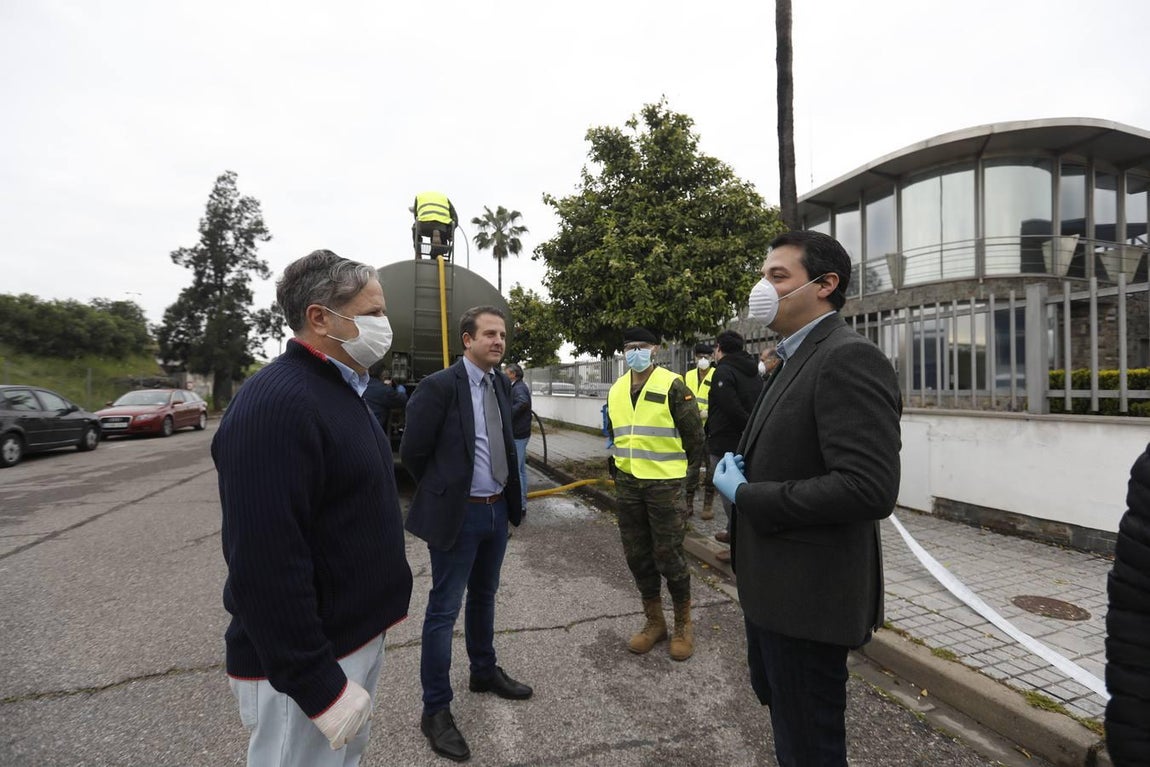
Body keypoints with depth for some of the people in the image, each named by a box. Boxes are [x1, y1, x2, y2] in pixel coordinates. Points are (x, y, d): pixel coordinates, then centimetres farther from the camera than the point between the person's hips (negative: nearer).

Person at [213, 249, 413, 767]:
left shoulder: (341, 390, 8)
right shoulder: (276, 403, -24)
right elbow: (264, 563, -28)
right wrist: (319, 687, -23)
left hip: (357, 634, 9)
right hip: (304, 662, -9)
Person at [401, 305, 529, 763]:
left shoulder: (502, 384, 4)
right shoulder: (439, 386, -16)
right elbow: (412, 451, -10)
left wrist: (506, 490, 13)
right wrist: (441, 493, 1)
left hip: (498, 509, 7)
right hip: (458, 514, -6)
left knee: (484, 597, 23)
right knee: (444, 610, 6)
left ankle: (484, 672, 44)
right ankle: (436, 709, 23)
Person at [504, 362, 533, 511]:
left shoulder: (519, 387, -16)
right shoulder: (519, 386, 17)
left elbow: (523, 402, -36)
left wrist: (507, 415, -31)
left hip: (517, 435, -10)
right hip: (520, 434, 10)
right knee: (521, 469, 16)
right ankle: (522, 502, 25)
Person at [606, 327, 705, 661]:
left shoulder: (672, 386, -11)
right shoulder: (616, 391, 7)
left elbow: (694, 434, -5)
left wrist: (676, 467, 4)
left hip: (664, 483, -5)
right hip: (627, 484, 6)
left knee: (668, 557, 2)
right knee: (637, 556, 12)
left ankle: (683, 624, 25)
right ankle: (654, 621, 31)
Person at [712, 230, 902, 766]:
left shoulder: (849, 359, -20)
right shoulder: (794, 359, 11)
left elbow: (870, 488, -30)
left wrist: (745, 495, -21)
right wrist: (740, 467, -1)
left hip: (807, 595, -9)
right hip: (772, 584, 9)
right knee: (779, 706, 29)